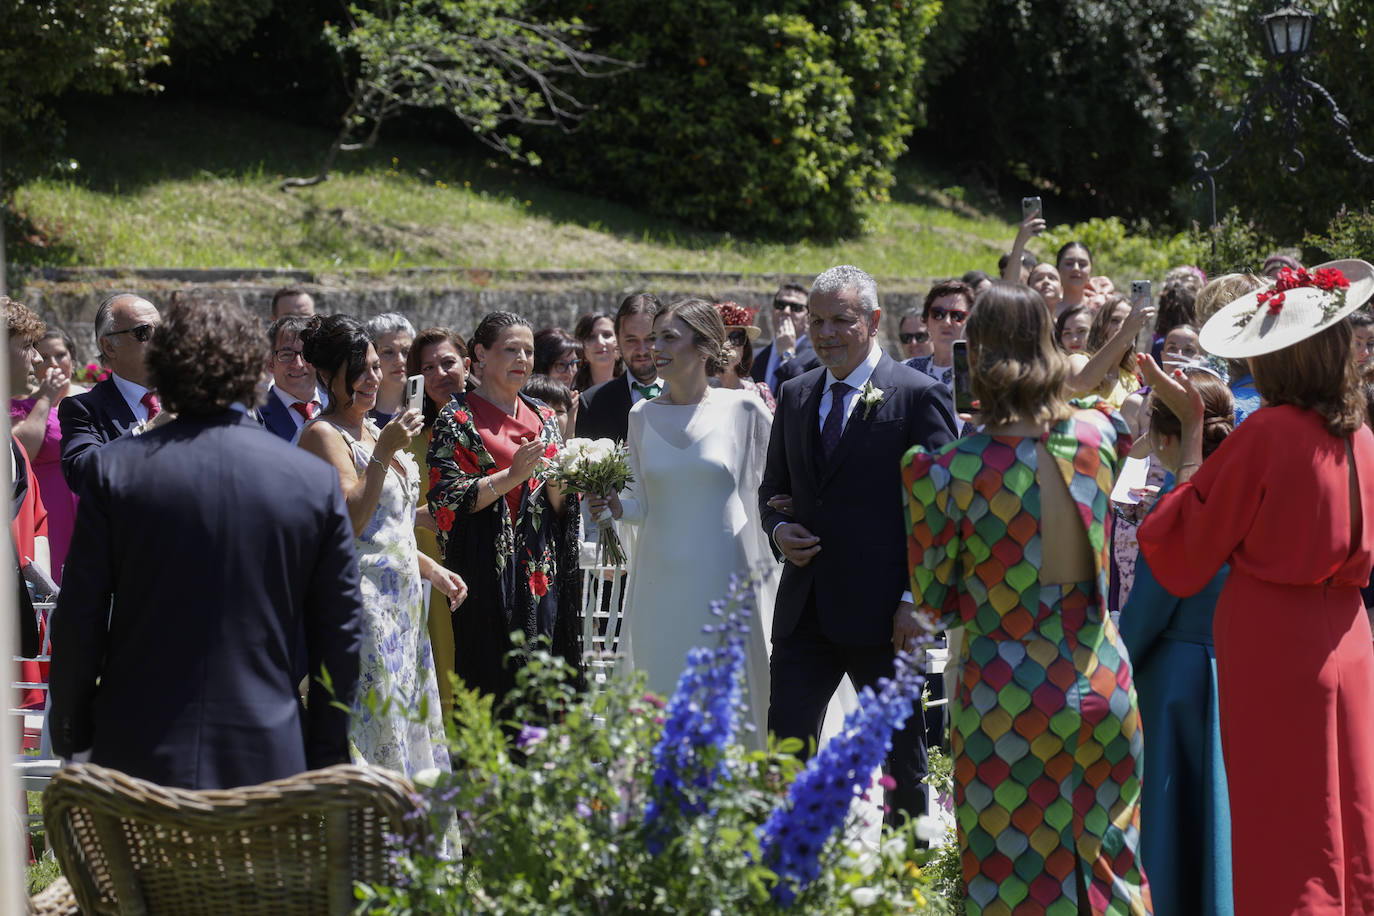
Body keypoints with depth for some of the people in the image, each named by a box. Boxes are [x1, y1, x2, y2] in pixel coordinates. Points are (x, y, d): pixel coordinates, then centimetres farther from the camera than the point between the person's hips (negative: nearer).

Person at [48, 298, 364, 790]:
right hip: (267, 760, 0)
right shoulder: (317, 481, -1)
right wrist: (324, 759, 13)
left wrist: (71, 737, 10)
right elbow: (339, 633, 4)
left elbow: (80, 618, -1)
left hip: (136, 755, 0)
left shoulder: (115, 468, -3)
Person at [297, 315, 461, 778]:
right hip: (361, 600, -9)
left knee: (407, 721, 8)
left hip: (401, 599, 9)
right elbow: (350, 522, -20)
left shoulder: (373, 431, 17)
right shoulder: (323, 434, -10)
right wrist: (383, 453, -24)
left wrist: (433, 570, 18)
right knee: (374, 725, -10)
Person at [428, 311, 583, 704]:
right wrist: (512, 476, -18)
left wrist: (556, 485, -6)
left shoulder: (543, 417, 15)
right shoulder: (458, 418, -1)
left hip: (544, 571, 5)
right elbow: (445, 500, -10)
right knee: (491, 686, -7)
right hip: (488, 573, -5)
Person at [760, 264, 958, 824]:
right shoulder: (795, 396, 12)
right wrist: (778, 530, -2)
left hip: (883, 613, -5)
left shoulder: (919, 395, -6)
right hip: (805, 610, 5)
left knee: (902, 755, 8)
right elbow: (773, 488, 22)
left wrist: (918, 600, -14)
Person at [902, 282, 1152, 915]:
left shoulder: (953, 471, -15)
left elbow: (935, 607, -4)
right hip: (1099, 689, 3)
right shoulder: (1097, 434, -5)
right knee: (1106, 863, 17)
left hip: (1003, 701, -3)